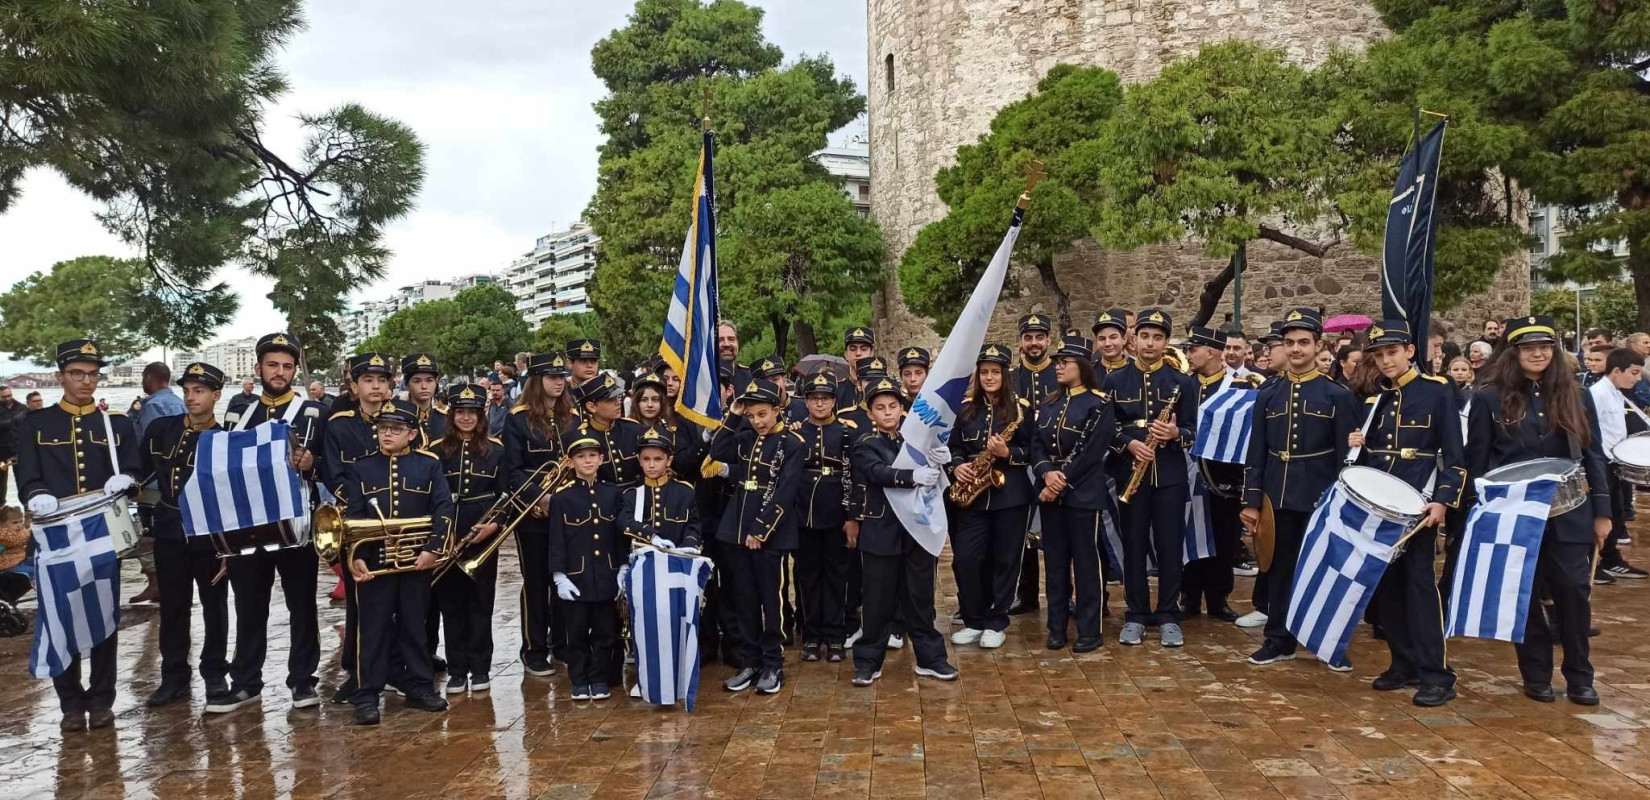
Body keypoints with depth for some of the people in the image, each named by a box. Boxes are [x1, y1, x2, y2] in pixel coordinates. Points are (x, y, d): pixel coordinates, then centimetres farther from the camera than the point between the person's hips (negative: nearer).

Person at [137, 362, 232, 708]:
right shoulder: (160, 429, 2)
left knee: (214, 606, 9)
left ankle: (215, 673, 22)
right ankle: (174, 678, 19)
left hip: (211, 533, -2)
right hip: (170, 532, 2)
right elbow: (139, 468, 15)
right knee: (172, 607, 9)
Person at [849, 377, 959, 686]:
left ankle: (929, 658, 21)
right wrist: (913, 476, -37)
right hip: (882, 532, -2)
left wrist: (942, 461, -25)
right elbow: (879, 473, -21)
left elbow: (934, 475, -2)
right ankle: (868, 661, 16)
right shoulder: (865, 446, -1)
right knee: (879, 600, 5)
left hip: (919, 529, 2)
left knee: (920, 598, 10)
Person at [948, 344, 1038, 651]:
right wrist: (956, 466, -7)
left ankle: (996, 623, 15)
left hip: (1010, 494, -2)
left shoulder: (1021, 408, -1)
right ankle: (973, 620, 14)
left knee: (1005, 559, 3)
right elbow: (953, 446, 12)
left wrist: (1008, 453, -19)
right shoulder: (965, 407, 8)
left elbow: (1033, 452, -2)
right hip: (973, 493, 3)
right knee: (966, 558, -2)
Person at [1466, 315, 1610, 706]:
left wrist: (1601, 511, 4)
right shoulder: (1490, 398, -2)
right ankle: (1536, 674, 19)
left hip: (1568, 514, 2)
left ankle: (1579, 677, 15)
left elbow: (1593, 456, 7)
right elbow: (1477, 462, -1)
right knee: (1524, 595, 6)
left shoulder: (1575, 396, 6)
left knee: (1573, 590, -1)